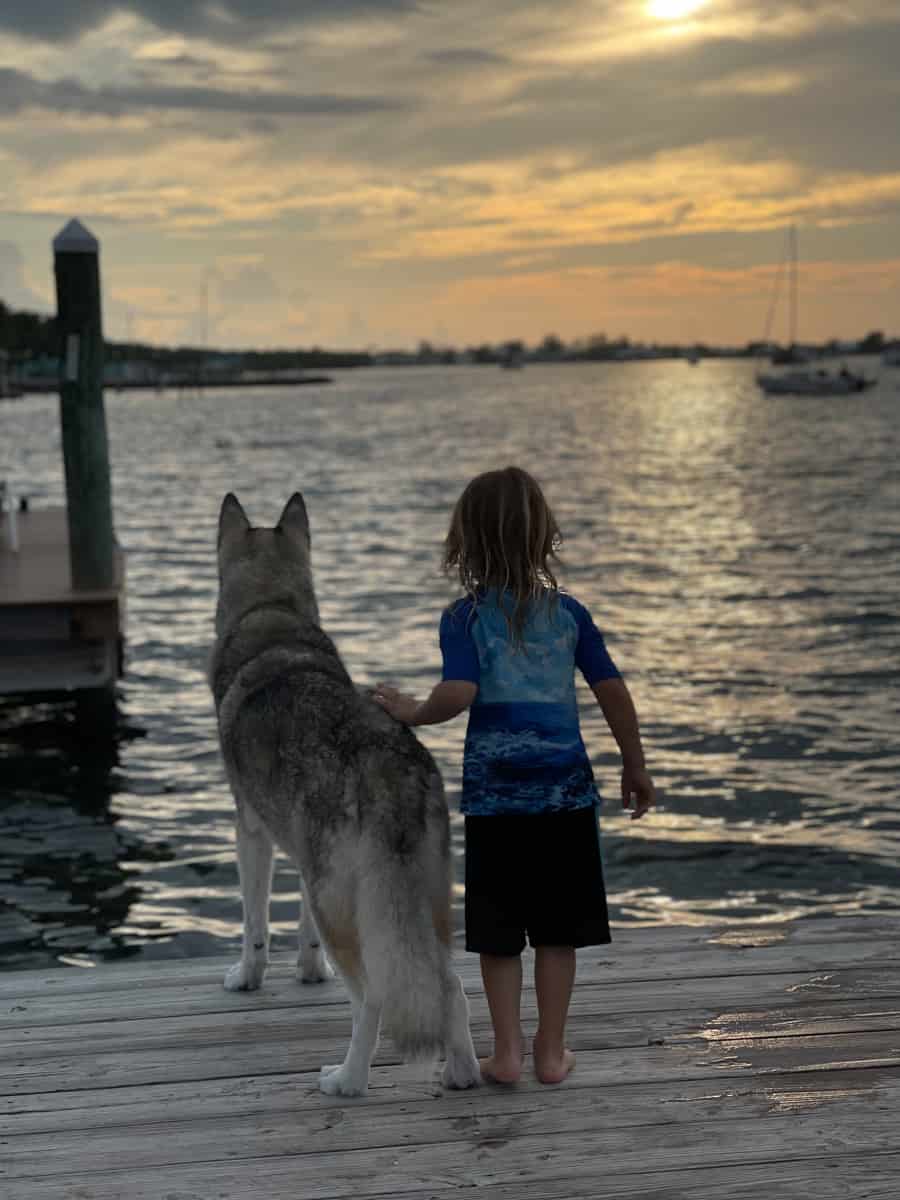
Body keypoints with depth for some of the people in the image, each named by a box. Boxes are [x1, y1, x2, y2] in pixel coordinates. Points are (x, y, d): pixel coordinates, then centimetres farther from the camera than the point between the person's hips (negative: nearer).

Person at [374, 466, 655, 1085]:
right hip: (565, 786, 2)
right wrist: (635, 766, 12)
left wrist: (414, 711, -1)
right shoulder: (568, 611, 1)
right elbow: (613, 690, 1)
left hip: (495, 792, -2)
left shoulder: (465, 618, -7)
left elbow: (458, 694, -21)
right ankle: (552, 1051, 16)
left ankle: (507, 1051, 13)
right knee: (557, 926, 10)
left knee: (498, 930, 9)